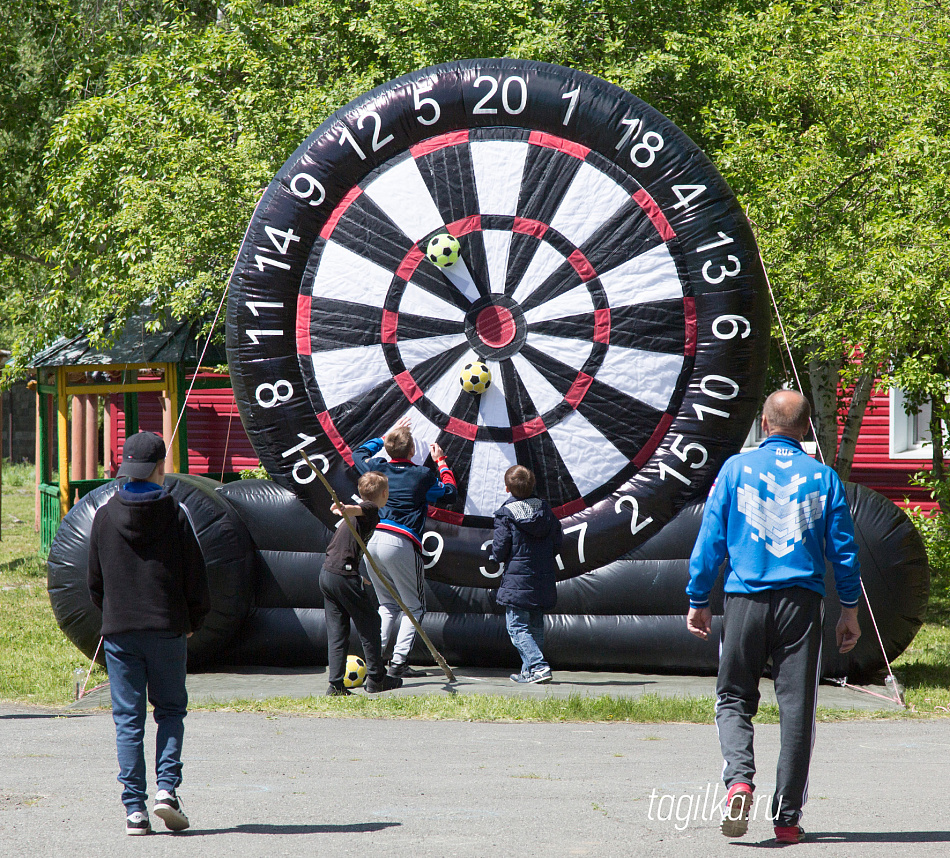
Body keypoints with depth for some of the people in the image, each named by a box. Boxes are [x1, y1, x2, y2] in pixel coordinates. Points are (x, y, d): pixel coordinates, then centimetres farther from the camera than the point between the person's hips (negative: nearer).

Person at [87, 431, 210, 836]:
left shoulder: (105, 514, 1)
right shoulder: (175, 513, -5)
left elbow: (95, 580, 7)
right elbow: (196, 575, -2)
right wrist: (193, 621, 12)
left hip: (119, 631, 1)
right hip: (168, 629, -1)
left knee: (128, 719, 4)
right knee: (170, 710, 13)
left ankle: (134, 808, -1)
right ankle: (166, 788, -5)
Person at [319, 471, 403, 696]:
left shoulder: (360, 512, 21)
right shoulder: (370, 509, -7)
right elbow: (354, 509, -30)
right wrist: (343, 508, -52)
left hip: (326, 574, 9)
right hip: (345, 576, -9)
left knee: (336, 631, 7)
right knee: (369, 622, 6)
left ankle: (336, 684, 1)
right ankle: (376, 679, 13)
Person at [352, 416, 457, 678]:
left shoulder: (378, 468, 9)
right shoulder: (423, 475, -1)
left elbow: (359, 452, 33)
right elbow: (450, 493, 16)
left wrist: (388, 435, 37)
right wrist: (441, 462, 24)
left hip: (372, 540, 5)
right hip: (401, 543, -5)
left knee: (387, 605, 18)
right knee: (414, 607, 5)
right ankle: (399, 661, -8)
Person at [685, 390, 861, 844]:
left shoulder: (736, 469, 1)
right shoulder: (822, 477, 4)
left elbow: (710, 540, 1)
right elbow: (843, 550, 6)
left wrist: (698, 601, 9)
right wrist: (850, 610, 15)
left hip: (746, 601, 0)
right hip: (802, 602, 0)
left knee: (734, 698, 11)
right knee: (797, 708, 4)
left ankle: (739, 777, -15)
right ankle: (787, 818, 4)